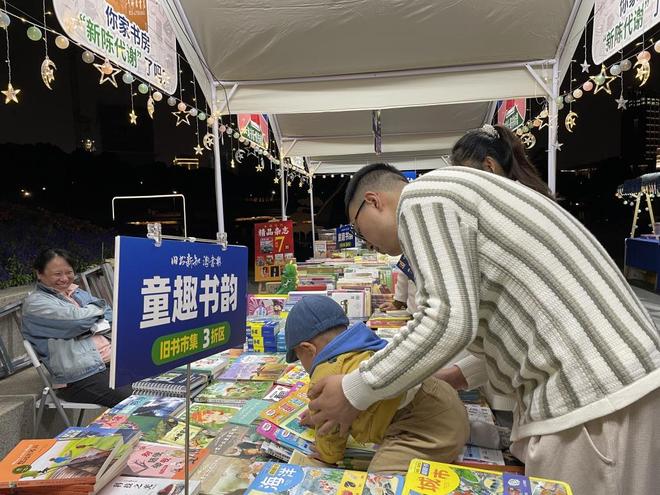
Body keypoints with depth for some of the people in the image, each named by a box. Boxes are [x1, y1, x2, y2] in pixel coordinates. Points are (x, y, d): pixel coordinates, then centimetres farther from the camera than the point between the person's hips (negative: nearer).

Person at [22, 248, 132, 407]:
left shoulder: (77, 292, 19)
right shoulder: (35, 303, -4)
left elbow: (109, 313, 13)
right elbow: (78, 319, -19)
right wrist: (98, 306, 1)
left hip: (112, 359, 7)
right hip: (81, 378, -7)